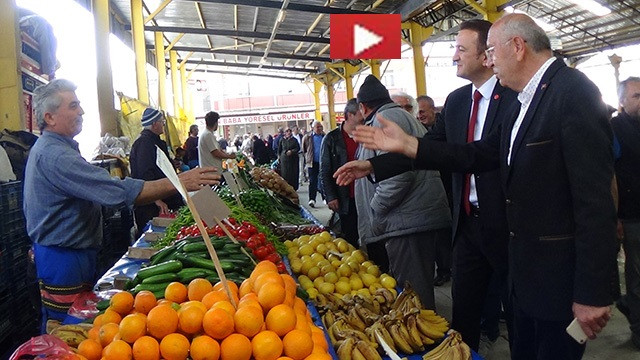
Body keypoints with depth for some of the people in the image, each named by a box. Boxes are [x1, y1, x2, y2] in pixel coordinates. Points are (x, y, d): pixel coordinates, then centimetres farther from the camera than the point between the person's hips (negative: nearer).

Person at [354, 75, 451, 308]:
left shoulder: (385, 119, -10)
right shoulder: (401, 115, 23)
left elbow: (396, 174, -22)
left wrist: (375, 211, -12)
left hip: (406, 219, -11)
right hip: (417, 217, 11)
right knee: (420, 286, 18)